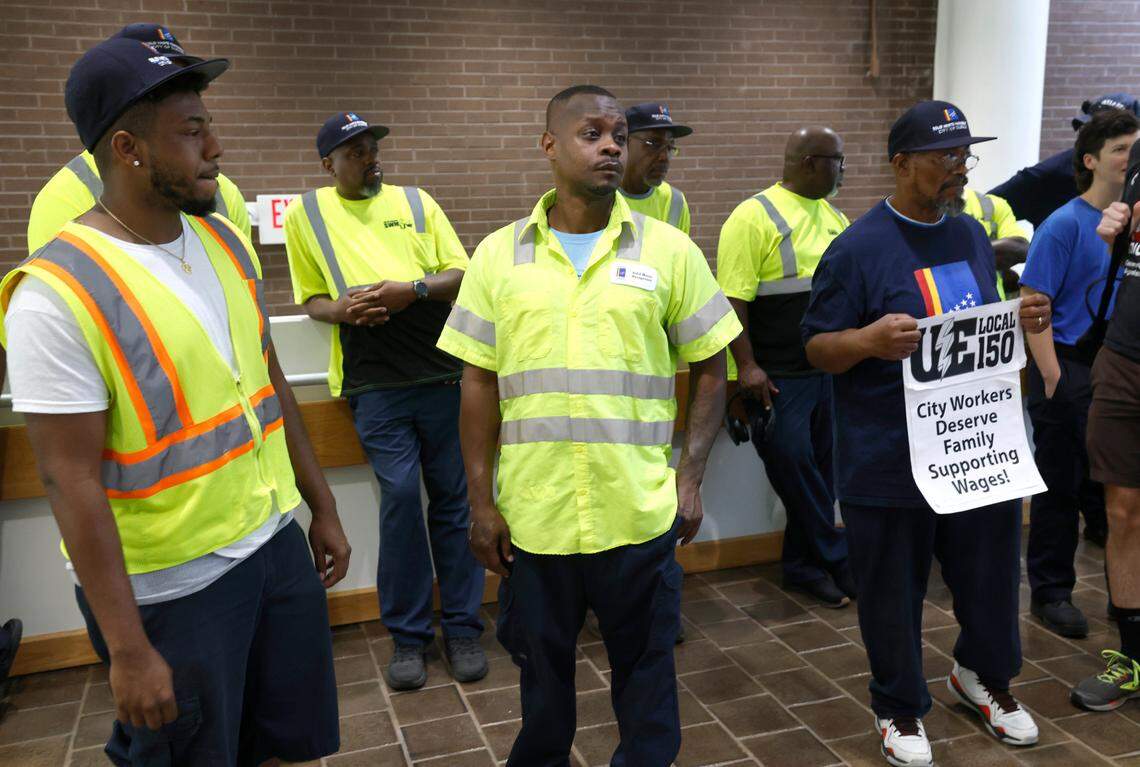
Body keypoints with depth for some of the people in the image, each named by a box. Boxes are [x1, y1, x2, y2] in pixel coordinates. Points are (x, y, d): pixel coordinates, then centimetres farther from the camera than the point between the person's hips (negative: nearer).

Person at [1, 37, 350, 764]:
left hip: (278, 543, 6)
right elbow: (72, 481, -18)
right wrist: (127, 649, -16)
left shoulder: (227, 242, 3)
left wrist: (323, 505, 14)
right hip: (170, 590, -6)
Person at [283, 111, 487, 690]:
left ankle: (462, 628, 18)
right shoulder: (305, 214, 9)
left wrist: (413, 289, -11)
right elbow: (310, 297, 14)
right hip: (373, 382, -1)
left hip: (442, 370, 2)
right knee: (400, 495, -9)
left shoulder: (416, 202, 11)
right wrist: (341, 310, -8)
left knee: (453, 498, 4)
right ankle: (407, 635, 9)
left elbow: (462, 275, 8)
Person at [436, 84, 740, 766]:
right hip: (531, 512, 1)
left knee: (645, 665, 16)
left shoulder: (669, 249, 0)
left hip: (641, 512, -1)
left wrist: (691, 474, -3)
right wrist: (481, 499, 1)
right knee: (542, 666, 19)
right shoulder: (500, 254, 2)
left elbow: (709, 370, 5)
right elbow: (480, 384, 4)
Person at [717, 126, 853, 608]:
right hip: (777, 377, -7)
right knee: (795, 470, -3)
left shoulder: (833, 217, 13)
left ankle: (803, 567, 24)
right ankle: (838, 562, 14)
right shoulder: (755, 216, -10)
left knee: (818, 471, 11)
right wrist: (747, 366, -19)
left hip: (831, 370, 7)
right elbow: (732, 299, -15)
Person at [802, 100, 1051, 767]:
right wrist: (869, 340, -30)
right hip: (889, 459, -5)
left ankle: (985, 675, 46)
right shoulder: (859, 248, -11)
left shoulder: (973, 235, 10)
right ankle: (901, 707, 32)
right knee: (895, 591, 8)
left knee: (993, 571, 17)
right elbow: (818, 349, -10)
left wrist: (1021, 320, -2)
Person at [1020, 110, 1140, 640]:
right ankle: (1051, 592, 19)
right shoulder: (1066, 224, -11)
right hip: (1068, 366, -6)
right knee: (1061, 486, 4)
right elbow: (1032, 302, -15)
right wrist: (1052, 375, -18)